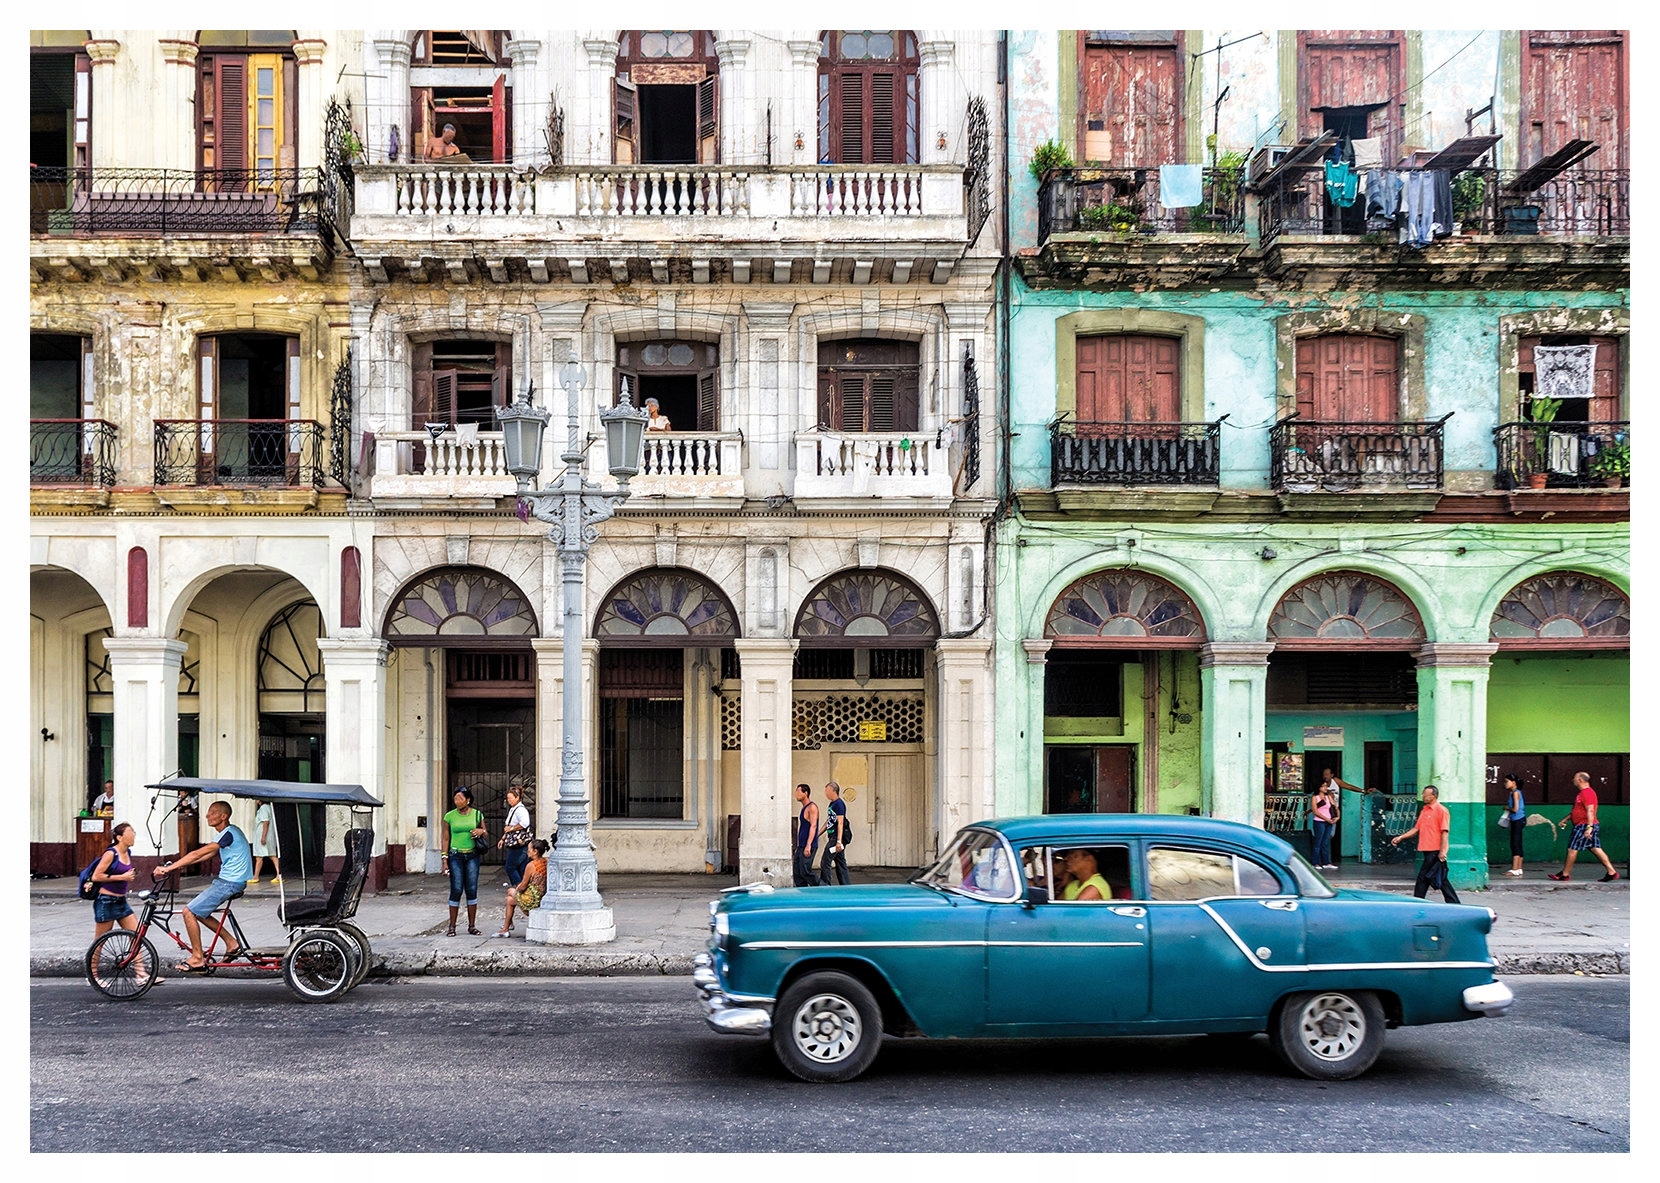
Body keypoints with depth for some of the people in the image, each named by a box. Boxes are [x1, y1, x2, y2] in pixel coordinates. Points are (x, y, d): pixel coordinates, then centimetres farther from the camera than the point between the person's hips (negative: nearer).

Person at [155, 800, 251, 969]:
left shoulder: (228, 834, -17)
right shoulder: (229, 832, 15)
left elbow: (197, 854, -22)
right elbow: (207, 856, 18)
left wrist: (169, 867, -21)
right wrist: (178, 864, 10)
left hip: (229, 883, -10)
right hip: (228, 880, 10)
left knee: (189, 912, -7)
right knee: (198, 911, 15)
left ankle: (197, 958, 0)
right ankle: (231, 942, 16)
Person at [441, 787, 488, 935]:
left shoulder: (477, 815, 3)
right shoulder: (449, 816, 0)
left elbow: (485, 834, 14)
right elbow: (446, 839, 2)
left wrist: (481, 831, -10)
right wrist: (445, 860, -3)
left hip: (472, 856, 1)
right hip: (455, 856, -1)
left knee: (472, 890, 2)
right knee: (456, 890, -4)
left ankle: (472, 925, 10)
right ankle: (452, 926, 4)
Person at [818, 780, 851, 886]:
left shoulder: (839, 804, -13)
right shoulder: (832, 804, 16)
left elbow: (840, 823, -19)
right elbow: (828, 821, 25)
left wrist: (839, 841, -25)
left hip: (836, 838, -10)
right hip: (832, 837, 10)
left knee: (825, 864, -9)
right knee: (841, 863, 11)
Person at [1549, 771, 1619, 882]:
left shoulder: (1587, 793, -14)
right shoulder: (1582, 793, 19)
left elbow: (1590, 811, -23)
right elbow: (1577, 811, 29)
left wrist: (1589, 827, -28)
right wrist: (1566, 819, 27)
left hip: (1584, 826, -10)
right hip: (1585, 826, 10)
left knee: (1572, 849, -3)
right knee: (1596, 849, 6)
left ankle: (1565, 874, 3)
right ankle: (1612, 872, 3)